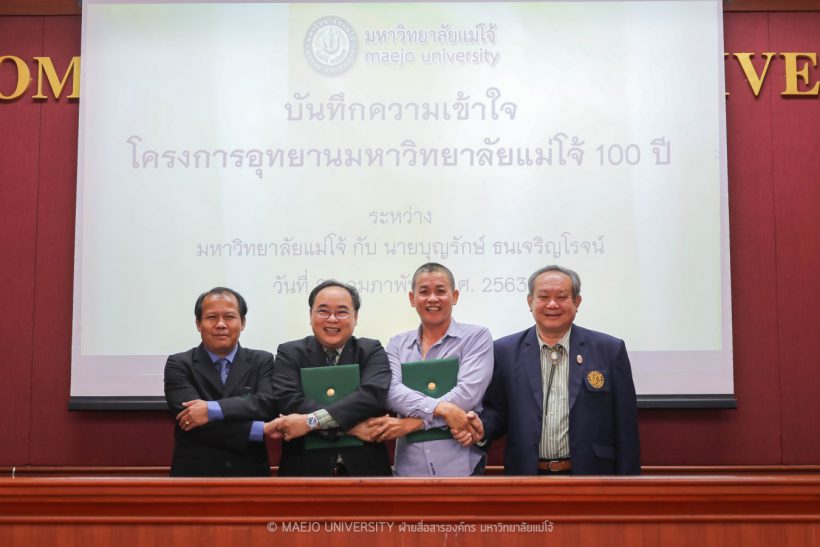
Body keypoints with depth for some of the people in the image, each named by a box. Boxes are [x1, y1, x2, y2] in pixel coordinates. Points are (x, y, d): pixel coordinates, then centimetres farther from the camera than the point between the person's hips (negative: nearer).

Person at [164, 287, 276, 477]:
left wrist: (213, 409, -26)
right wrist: (262, 430, -20)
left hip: (249, 474, 1)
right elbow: (190, 417, -16)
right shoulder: (179, 365, -4)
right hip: (195, 474, -1)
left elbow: (269, 404, -14)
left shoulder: (262, 362, 1)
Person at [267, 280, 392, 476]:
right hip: (306, 469, -1)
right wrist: (349, 426, -23)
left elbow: (374, 394, -18)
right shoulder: (290, 353, 0)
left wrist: (312, 421, -27)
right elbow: (288, 400, -16)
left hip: (364, 467, 1)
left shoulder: (372, 351, 0)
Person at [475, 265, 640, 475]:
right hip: (526, 473, 1)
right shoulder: (505, 351, 2)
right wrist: (481, 428, -16)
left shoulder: (610, 350, -1)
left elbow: (625, 431, -1)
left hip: (589, 473, -1)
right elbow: (497, 411, 6)